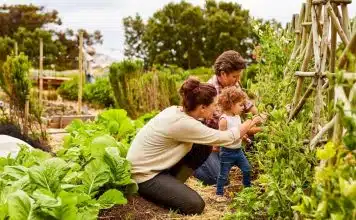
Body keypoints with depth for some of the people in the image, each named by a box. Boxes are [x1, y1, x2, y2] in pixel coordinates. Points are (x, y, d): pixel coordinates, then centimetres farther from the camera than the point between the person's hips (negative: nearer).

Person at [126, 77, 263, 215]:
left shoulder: (177, 111, -2)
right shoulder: (183, 123, -28)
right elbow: (223, 138, -19)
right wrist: (249, 125, -4)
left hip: (154, 164, 9)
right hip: (143, 174, -9)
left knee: (204, 148, 3)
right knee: (195, 205, -15)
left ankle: (173, 185, 9)